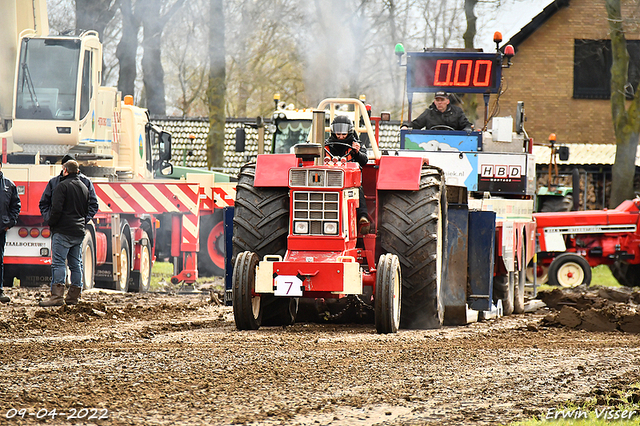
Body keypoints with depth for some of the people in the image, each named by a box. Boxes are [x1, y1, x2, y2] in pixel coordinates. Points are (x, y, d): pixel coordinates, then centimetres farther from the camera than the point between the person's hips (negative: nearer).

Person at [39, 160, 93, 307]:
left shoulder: (62, 186, -7)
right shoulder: (84, 188, 17)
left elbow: (56, 209, -16)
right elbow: (88, 210, 20)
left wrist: (51, 224, -3)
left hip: (63, 231, -7)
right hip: (79, 231, 7)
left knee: (58, 263, -10)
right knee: (76, 264, 11)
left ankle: (57, 296, -18)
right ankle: (73, 296, 12)